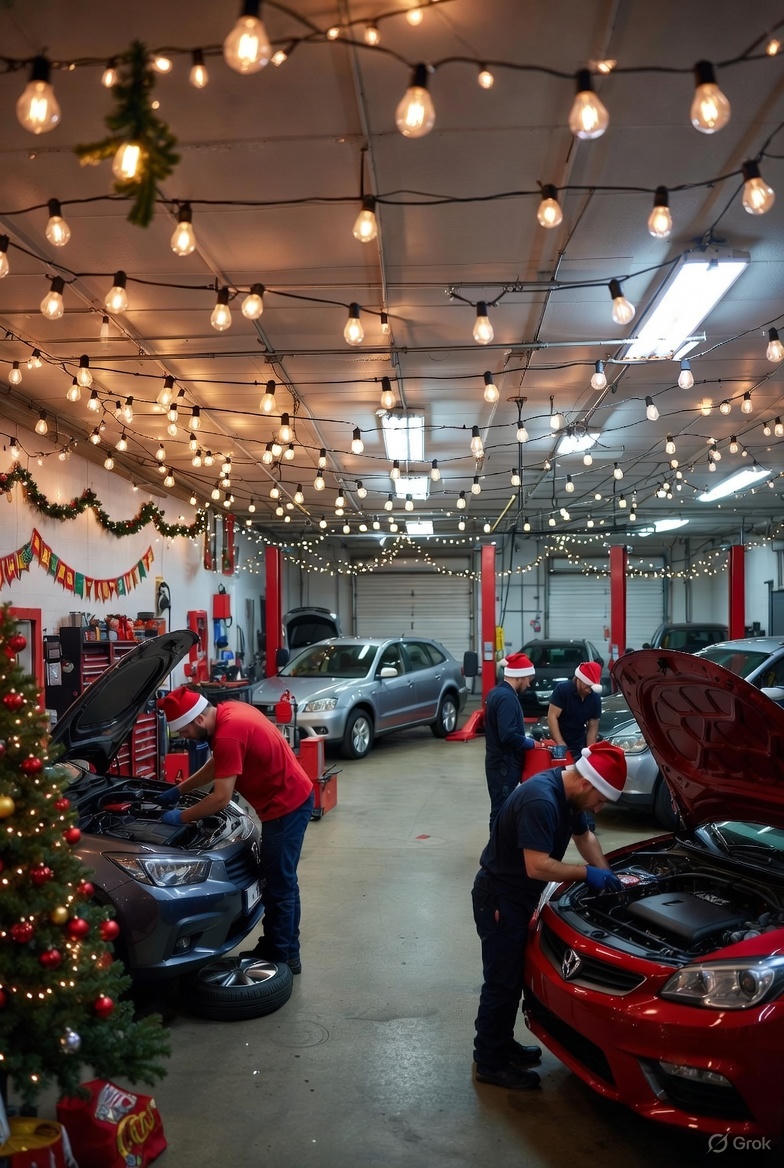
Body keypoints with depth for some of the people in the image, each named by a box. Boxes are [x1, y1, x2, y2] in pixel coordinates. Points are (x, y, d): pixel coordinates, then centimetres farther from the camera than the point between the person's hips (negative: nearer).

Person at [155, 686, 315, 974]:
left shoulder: (228, 735, -26)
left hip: (287, 807, -11)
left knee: (279, 885, 1)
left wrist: (181, 817, -11)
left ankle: (282, 958, 13)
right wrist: (178, 790, 19)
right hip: (292, 798, 11)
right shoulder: (228, 711, 4)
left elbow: (221, 798, -24)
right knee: (280, 880, 20)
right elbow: (216, 764, 19)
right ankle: (284, 950, 31)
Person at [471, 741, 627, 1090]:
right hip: (498, 898, -9)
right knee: (501, 981, 2)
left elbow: (584, 835, 17)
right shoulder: (540, 800, -31)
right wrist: (588, 873, -22)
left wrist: (606, 875, 6)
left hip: (518, 896, 9)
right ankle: (490, 1063, 16)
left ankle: (502, 1045, 34)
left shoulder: (569, 793, -1)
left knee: (513, 977, 19)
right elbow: (537, 866, -32)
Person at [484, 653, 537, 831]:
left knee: (500, 809, 16)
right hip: (504, 764, -10)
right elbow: (508, 735, -27)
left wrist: (524, 738, 12)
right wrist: (530, 743, -12)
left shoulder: (497, 692, 11)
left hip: (497, 761, 10)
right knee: (501, 810, -3)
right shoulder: (507, 697, -20)